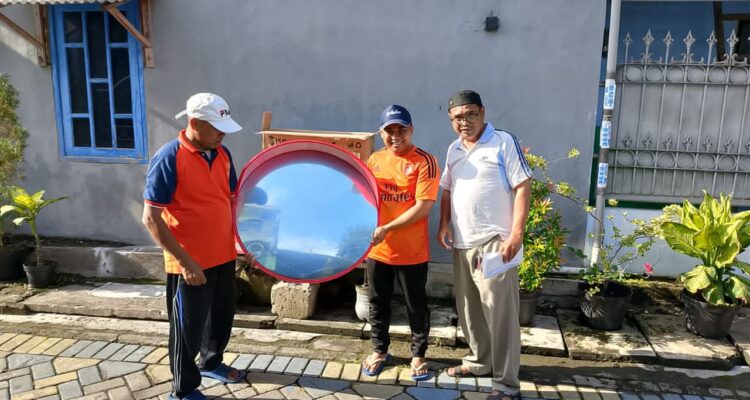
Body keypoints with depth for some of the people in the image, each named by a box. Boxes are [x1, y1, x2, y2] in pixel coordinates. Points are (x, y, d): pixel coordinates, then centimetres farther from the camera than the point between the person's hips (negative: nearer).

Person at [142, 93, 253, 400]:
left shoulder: (222, 155, 3)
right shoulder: (168, 158, -18)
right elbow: (151, 218, -19)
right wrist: (185, 262, -22)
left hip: (224, 256, 7)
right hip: (190, 264, -7)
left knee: (222, 317, 23)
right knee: (188, 327, 9)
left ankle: (211, 362, 48)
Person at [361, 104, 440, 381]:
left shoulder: (424, 161, -12)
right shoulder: (374, 160, 6)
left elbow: (423, 206, -19)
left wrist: (387, 229, -22)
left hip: (411, 252, -4)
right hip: (377, 249, 5)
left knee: (416, 306, 12)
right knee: (378, 303, 18)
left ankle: (418, 355, 31)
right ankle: (379, 350, 37)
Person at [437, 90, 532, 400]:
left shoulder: (504, 142, -6)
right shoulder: (454, 149, 14)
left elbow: (522, 188, -11)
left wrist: (516, 233, -18)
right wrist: (444, 225, 5)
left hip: (494, 242, -7)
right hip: (461, 243, 7)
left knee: (499, 312, -3)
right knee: (468, 309, 16)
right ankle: (480, 360, 35)